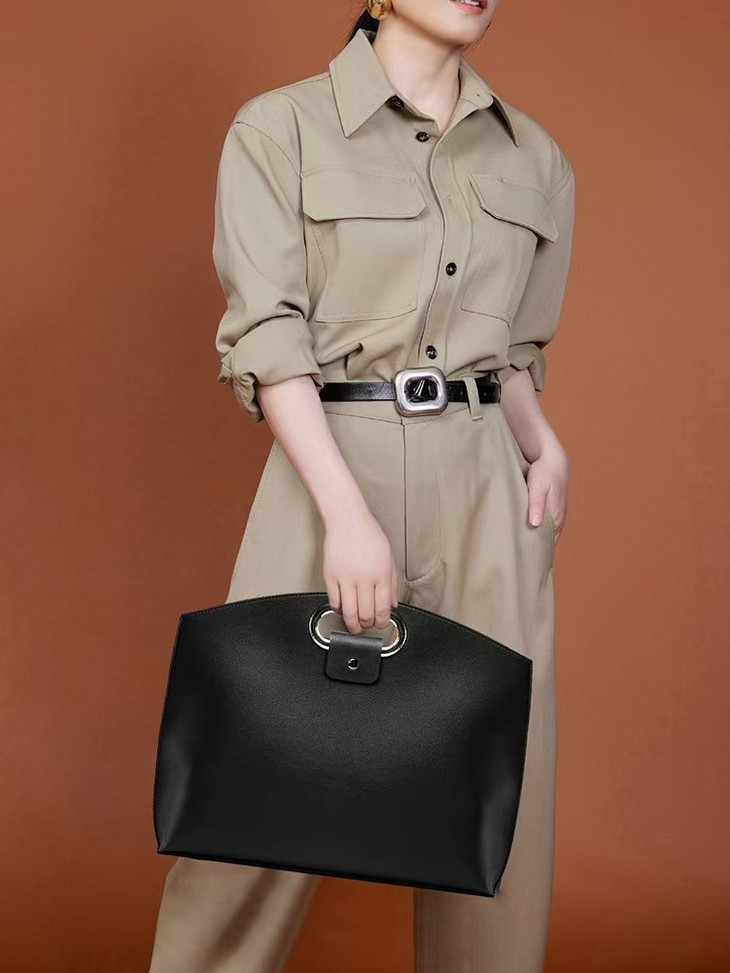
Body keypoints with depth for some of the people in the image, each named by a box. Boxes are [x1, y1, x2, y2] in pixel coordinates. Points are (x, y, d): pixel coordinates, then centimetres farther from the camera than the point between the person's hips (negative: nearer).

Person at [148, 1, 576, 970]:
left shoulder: (536, 155, 12)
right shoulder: (279, 128, 0)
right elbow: (267, 339, -8)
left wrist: (543, 443, 0)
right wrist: (346, 512, -18)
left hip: (489, 486, 4)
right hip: (331, 465, -4)